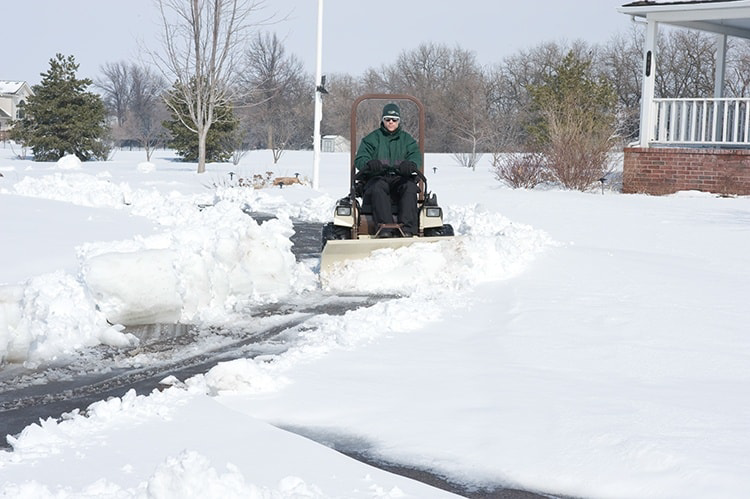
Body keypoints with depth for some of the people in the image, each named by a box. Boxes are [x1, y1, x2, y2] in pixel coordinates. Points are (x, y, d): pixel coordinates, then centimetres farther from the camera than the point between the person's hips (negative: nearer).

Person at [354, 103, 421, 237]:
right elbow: (360, 159, 1)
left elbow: (416, 156, 0)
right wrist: (369, 164, -26)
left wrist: (410, 164, -27)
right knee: (378, 188, -37)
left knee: (409, 187, -33)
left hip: (400, 178, 1)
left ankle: (407, 229, -43)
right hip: (377, 177, -1)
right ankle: (385, 229, -48)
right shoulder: (371, 139, 14)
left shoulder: (407, 139, 18)